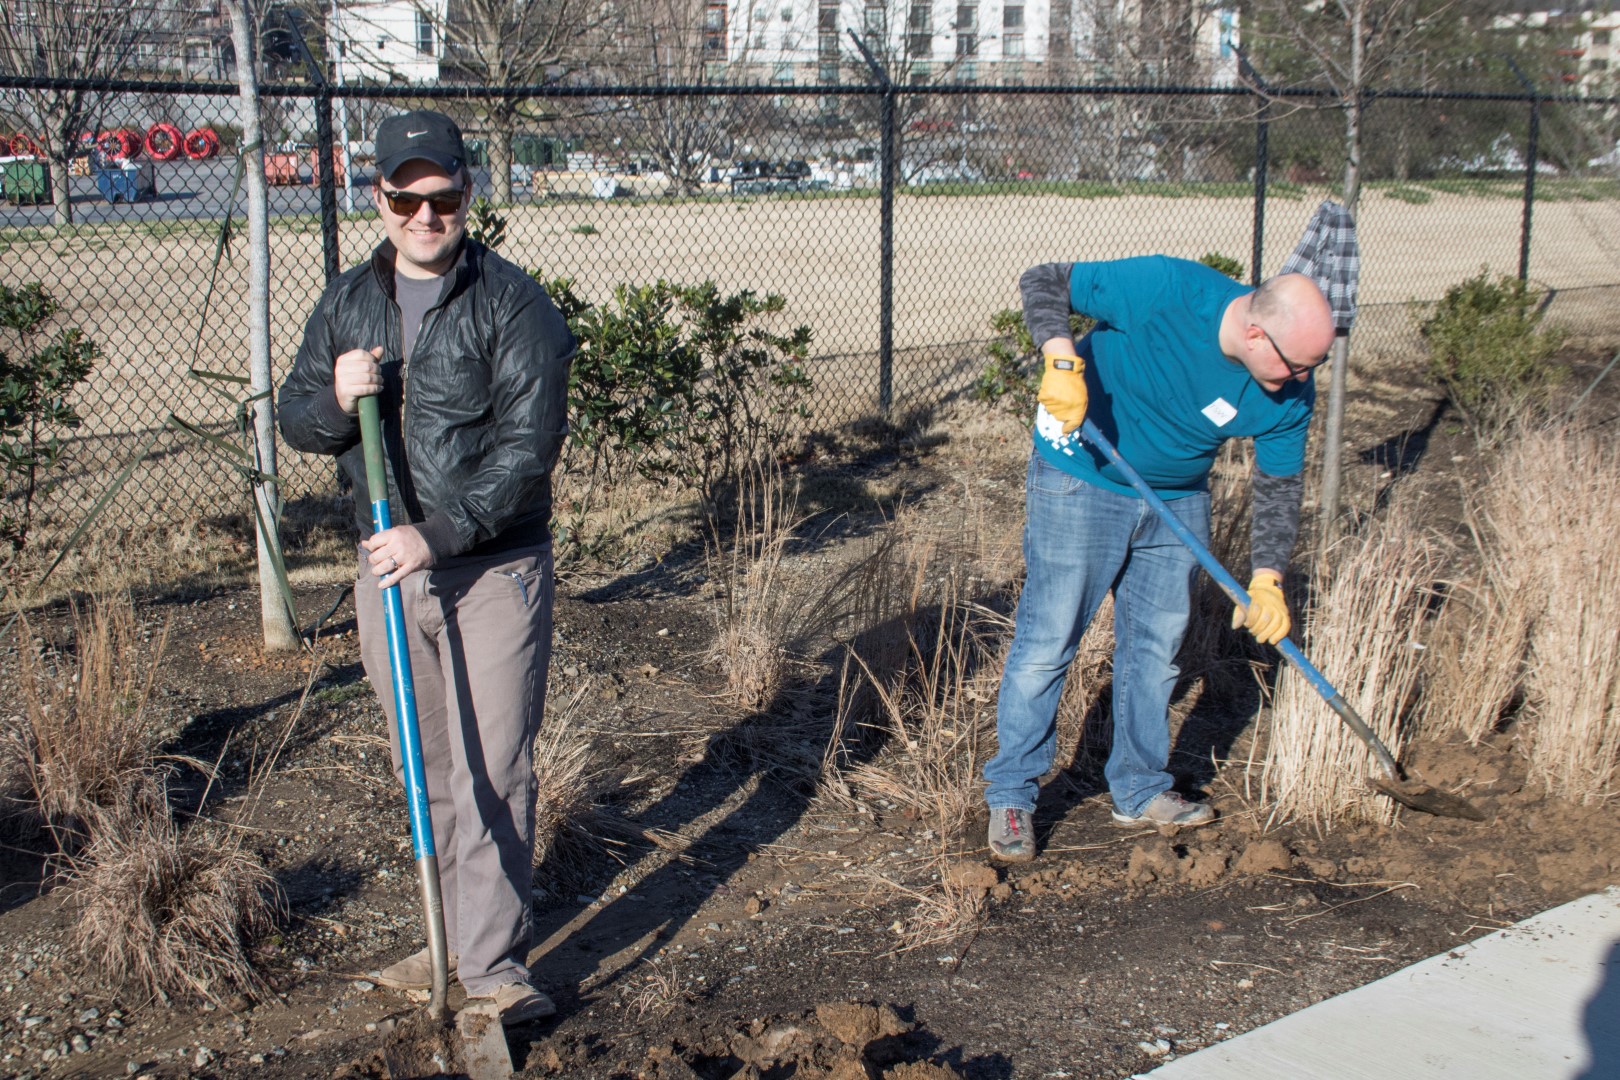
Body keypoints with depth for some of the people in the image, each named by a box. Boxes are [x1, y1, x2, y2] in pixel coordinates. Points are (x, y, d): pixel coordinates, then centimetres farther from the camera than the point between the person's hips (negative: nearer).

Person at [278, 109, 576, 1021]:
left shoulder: (515, 304, -9)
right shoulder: (349, 302, 8)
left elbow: (531, 447, -16)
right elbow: (296, 420, 12)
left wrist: (440, 533, -23)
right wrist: (335, 400, -12)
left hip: (495, 574, -5)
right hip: (389, 572, 5)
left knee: (492, 772, -4)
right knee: (423, 771, 14)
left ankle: (494, 965, 4)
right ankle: (456, 933, 29)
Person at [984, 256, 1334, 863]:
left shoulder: (1290, 396, -14)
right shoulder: (1166, 291, -29)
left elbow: (1280, 484, -1)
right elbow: (1043, 283, -22)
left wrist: (1267, 578, -13)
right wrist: (1064, 361, -39)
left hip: (1178, 502, 5)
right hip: (1080, 481, -5)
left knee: (1157, 646, 12)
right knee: (1046, 641, -4)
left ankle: (1140, 791, 28)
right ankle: (1010, 795, 9)